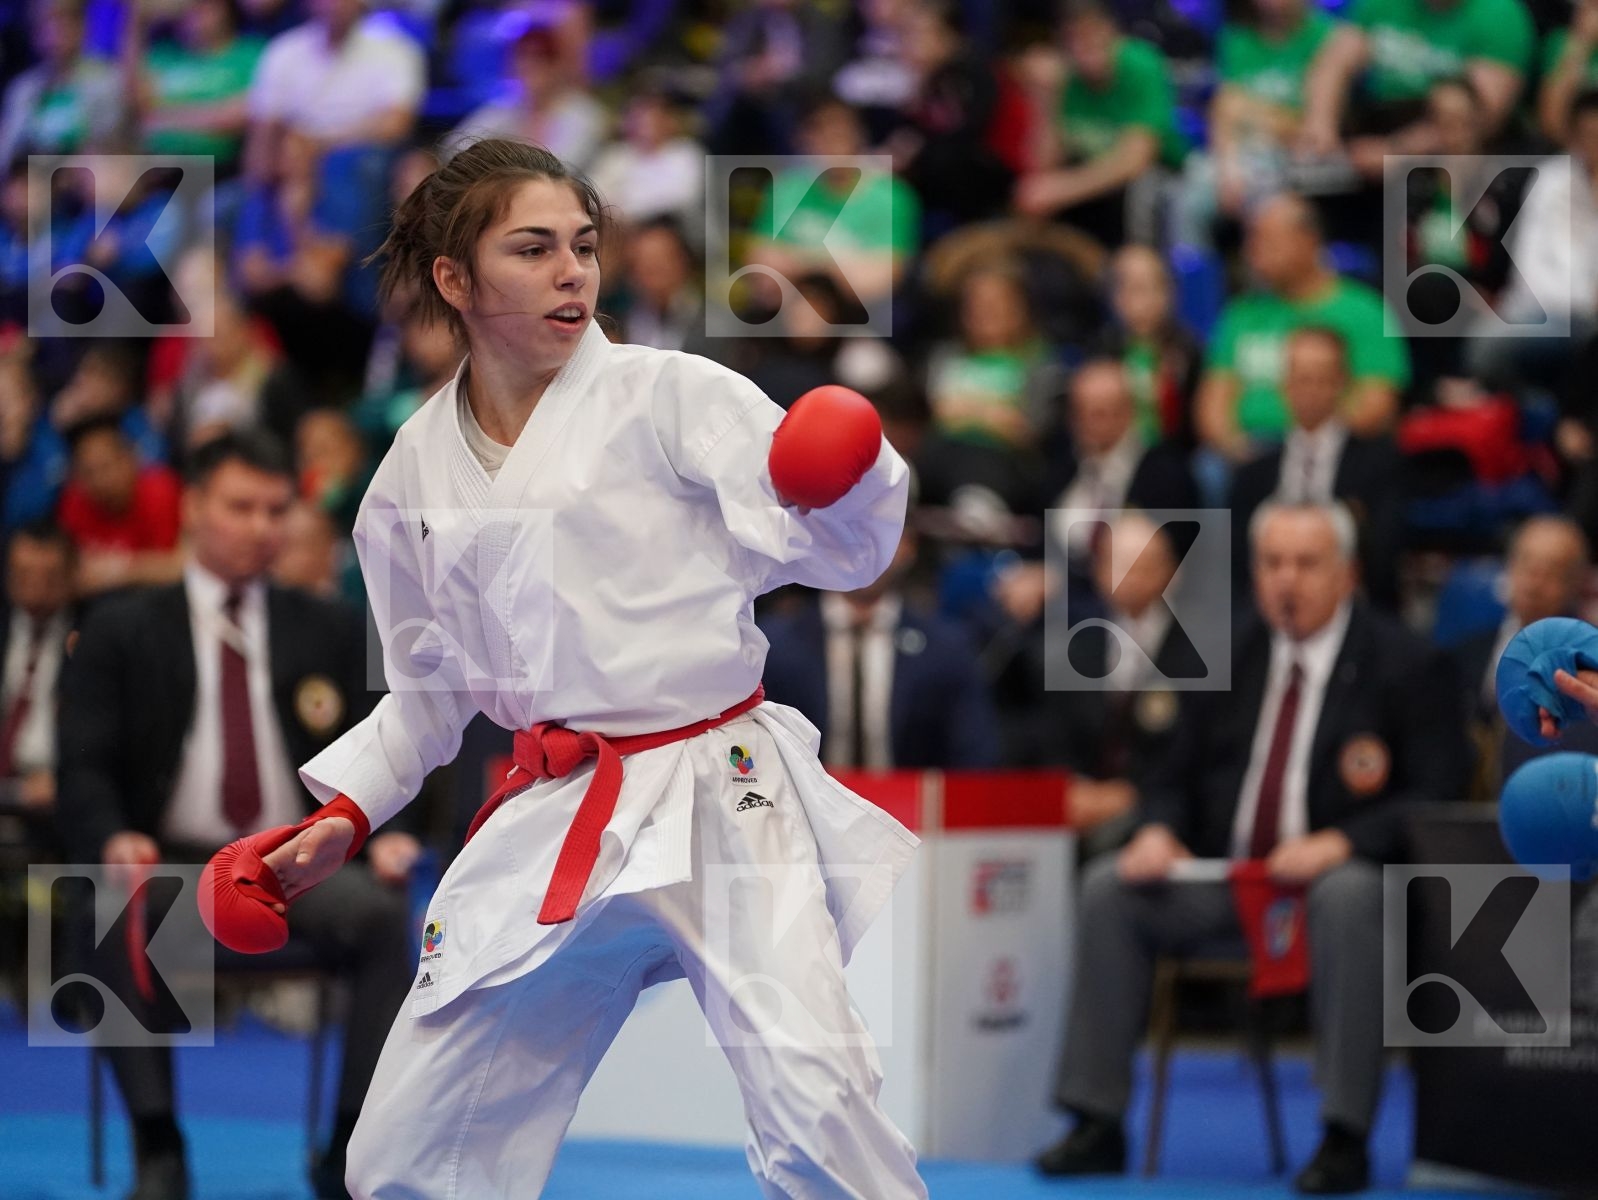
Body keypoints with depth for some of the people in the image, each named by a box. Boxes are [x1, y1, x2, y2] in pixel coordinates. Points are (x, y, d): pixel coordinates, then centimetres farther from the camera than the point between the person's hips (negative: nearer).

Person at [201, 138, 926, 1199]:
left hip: (720, 802, -4)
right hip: (550, 829, 5)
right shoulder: (419, 470, 9)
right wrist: (342, 817, 13)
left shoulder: (670, 396, -4)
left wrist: (850, 477, -31)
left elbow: (836, 550, -11)